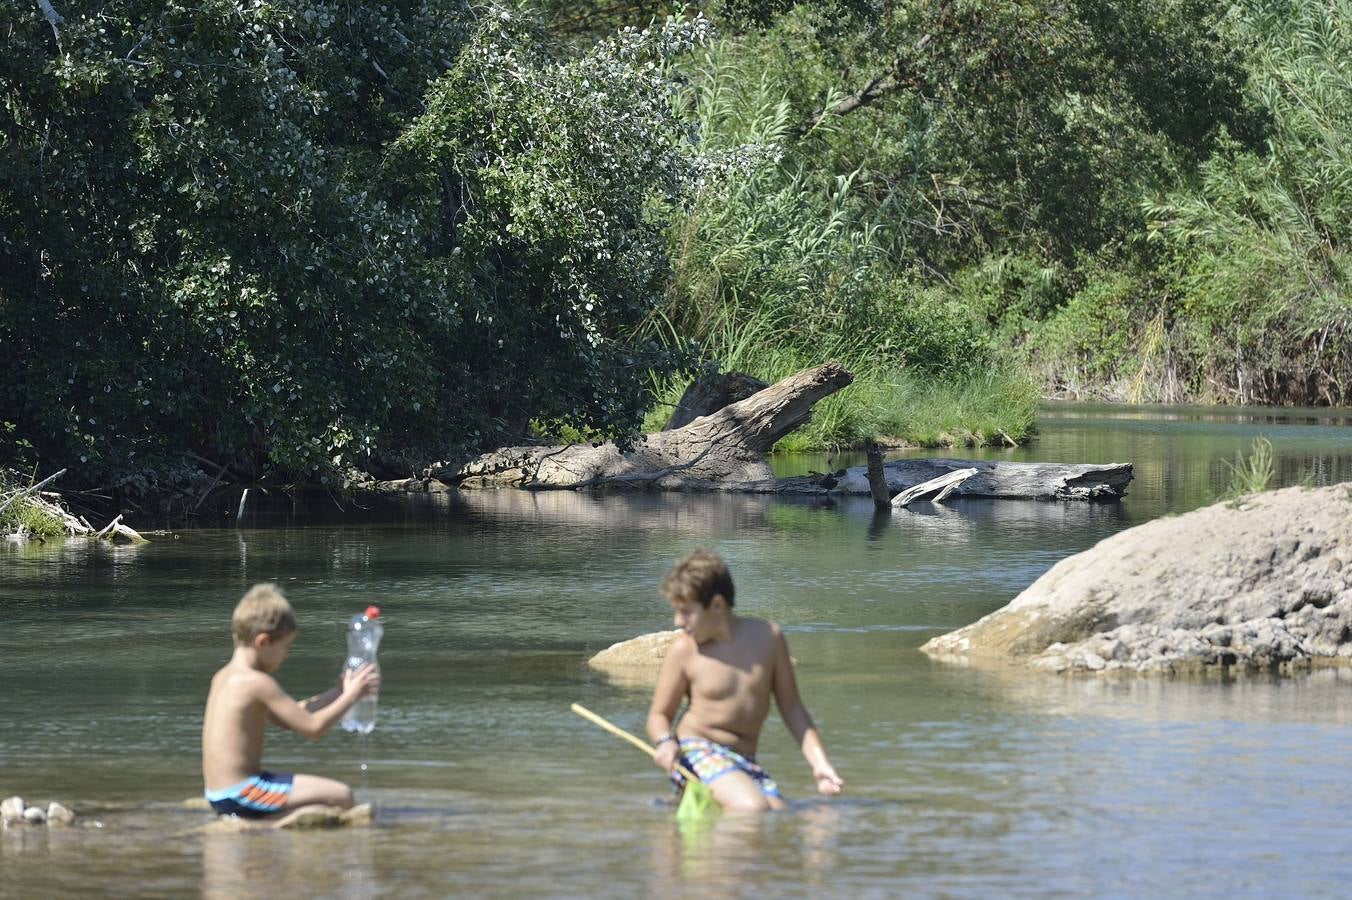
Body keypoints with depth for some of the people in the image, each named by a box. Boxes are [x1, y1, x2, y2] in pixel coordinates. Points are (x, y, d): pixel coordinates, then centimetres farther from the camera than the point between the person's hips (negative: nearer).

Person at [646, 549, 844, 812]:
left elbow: (791, 708, 8)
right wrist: (666, 741, -19)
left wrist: (818, 761, 0)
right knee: (753, 810, -29)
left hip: (746, 761, 5)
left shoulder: (767, 637, 1)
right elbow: (659, 715, 4)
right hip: (698, 752, -5)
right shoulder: (684, 650, -4)